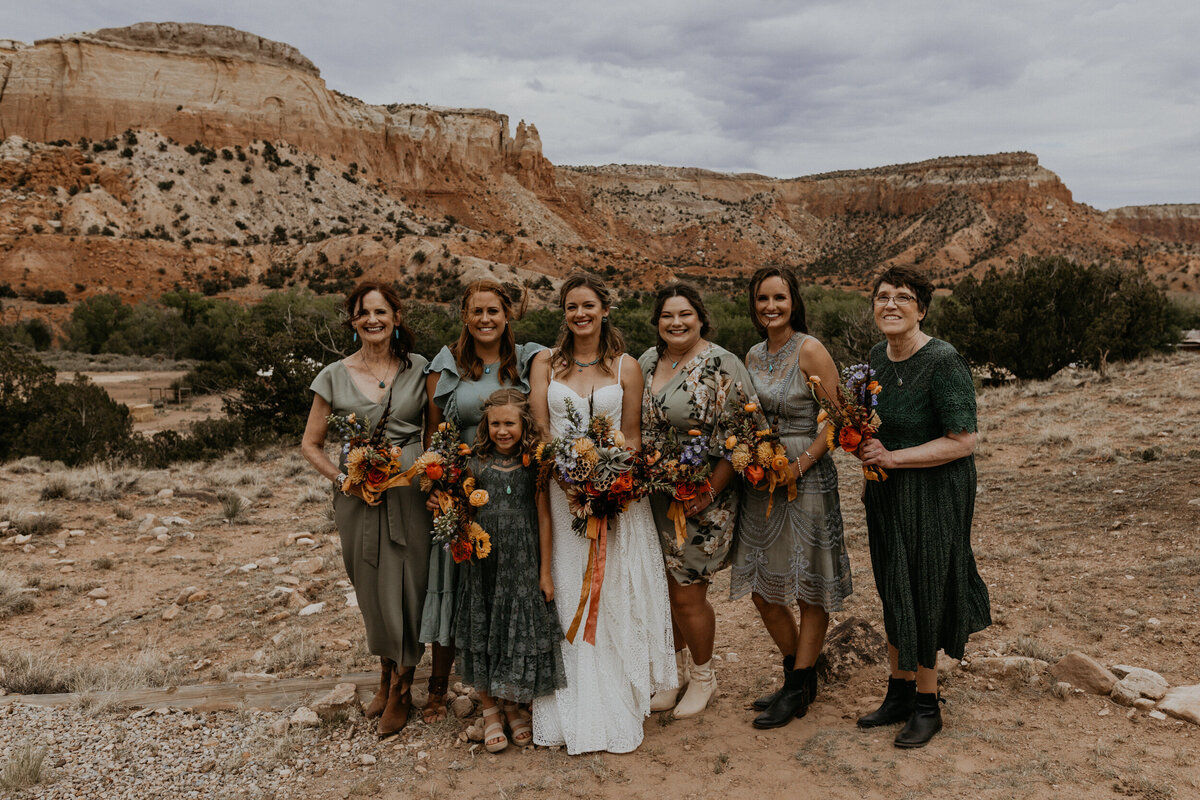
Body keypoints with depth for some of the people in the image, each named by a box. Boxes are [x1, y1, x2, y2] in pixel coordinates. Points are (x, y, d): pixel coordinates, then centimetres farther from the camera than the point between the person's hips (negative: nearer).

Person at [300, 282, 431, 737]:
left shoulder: (419, 370, 1)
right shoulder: (335, 377, 1)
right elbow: (311, 445, 8)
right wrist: (341, 478, -7)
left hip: (411, 494, -1)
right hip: (359, 497, 1)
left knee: (407, 587, 2)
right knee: (370, 589, 12)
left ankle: (400, 690, 22)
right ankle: (386, 677, 36)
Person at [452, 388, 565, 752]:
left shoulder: (534, 464, -3)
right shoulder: (476, 463, 0)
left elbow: (543, 516, -1)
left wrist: (545, 571, -2)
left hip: (523, 561, -1)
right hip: (483, 561, 1)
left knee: (524, 630, 5)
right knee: (483, 630, 7)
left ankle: (517, 707, 27)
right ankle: (489, 710, 24)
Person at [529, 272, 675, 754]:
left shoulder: (626, 367, 4)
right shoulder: (545, 363, 6)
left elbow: (633, 438, 4)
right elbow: (540, 433, 1)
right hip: (561, 492, 1)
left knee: (616, 599, 3)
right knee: (567, 600, 3)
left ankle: (619, 710, 16)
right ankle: (575, 714, 16)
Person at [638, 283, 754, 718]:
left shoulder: (722, 365, -12)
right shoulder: (648, 361, 8)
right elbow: (636, 424, 19)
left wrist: (711, 491, -19)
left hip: (700, 501, -5)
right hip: (653, 497, 6)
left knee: (687, 596, 1)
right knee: (663, 588, 13)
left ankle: (703, 675, 27)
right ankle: (676, 669, 35)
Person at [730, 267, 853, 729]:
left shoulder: (810, 351, -11)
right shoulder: (754, 356, 10)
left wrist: (798, 466, -18)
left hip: (806, 479, -7)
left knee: (808, 590, 5)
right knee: (763, 590, 12)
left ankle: (798, 692, 20)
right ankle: (800, 677, 32)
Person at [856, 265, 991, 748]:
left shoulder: (943, 362, -20)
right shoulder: (878, 355, 4)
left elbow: (963, 441, -22)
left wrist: (892, 457, -22)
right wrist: (866, 447, 4)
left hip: (934, 493, -7)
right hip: (886, 492, 7)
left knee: (923, 594, 4)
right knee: (893, 592, 16)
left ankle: (927, 705, 23)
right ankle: (899, 692, 32)